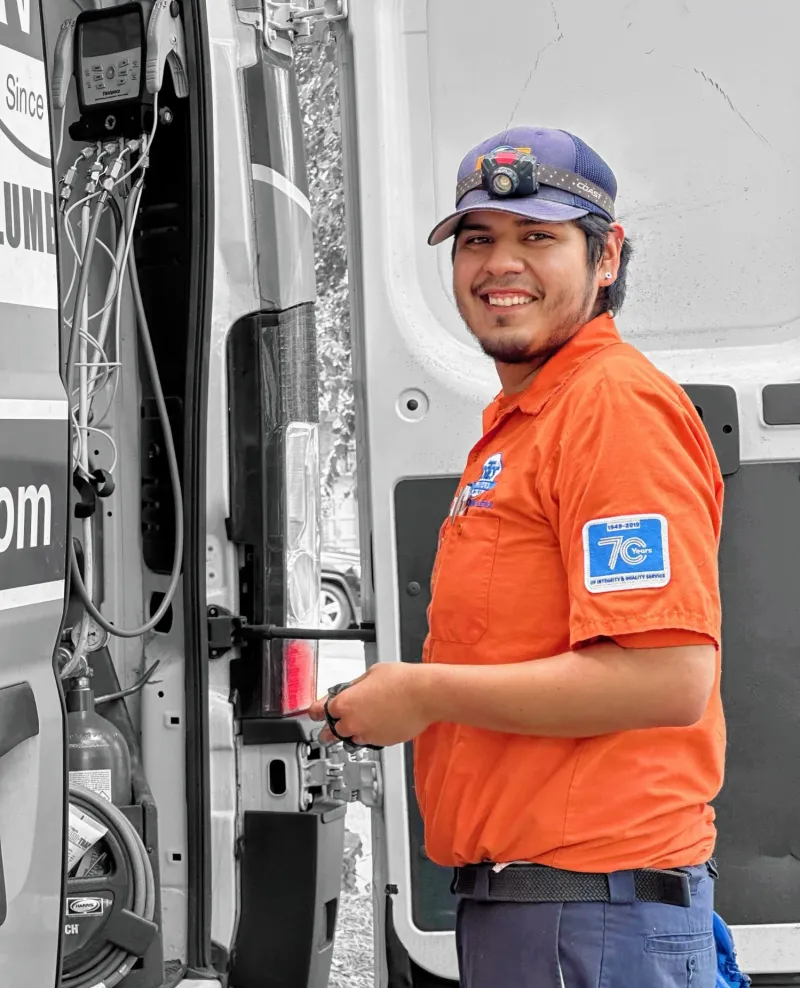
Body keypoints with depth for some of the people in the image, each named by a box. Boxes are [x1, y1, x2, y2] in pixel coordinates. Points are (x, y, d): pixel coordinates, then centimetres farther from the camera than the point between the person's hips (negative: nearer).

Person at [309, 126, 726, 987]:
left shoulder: (617, 405, -14)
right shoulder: (515, 423, 16)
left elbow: (667, 679, -23)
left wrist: (423, 693, -15)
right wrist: (384, 699, 9)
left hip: (590, 912, -9)